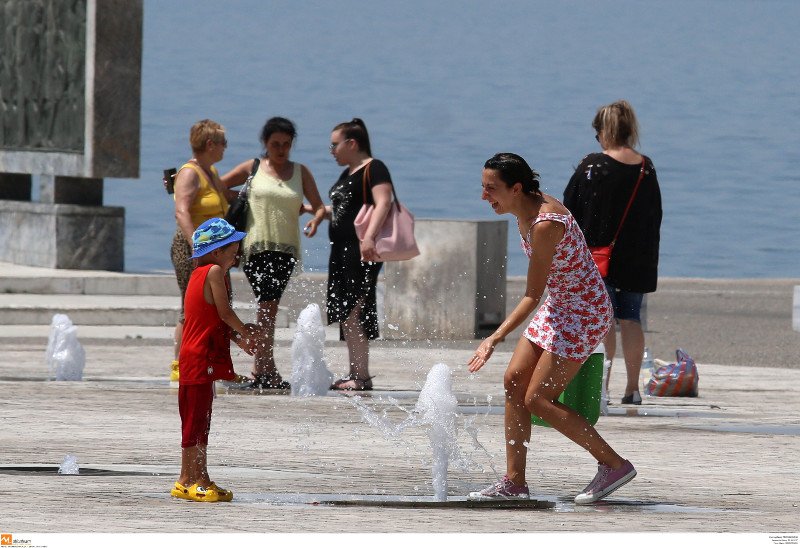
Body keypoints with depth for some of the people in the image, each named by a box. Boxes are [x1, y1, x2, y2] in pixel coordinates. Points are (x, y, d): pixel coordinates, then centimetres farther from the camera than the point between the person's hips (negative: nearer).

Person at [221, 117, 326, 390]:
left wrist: (315, 220, -11)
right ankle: (268, 369, -18)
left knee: (269, 308, 5)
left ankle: (259, 369, 12)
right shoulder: (253, 168, 8)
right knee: (268, 304, -14)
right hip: (257, 245, -3)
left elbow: (319, 206, 7)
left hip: (287, 248, 3)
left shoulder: (300, 172, 13)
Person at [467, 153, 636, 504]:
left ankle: (614, 465, 1)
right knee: (513, 382, 4)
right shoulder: (524, 212, 1)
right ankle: (514, 482, 8)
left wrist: (495, 339, -29)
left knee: (537, 399, -9)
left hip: (586, 312, -10)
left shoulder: (545, 225, -28)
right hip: (558, 306, 10)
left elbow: (532, 296, -25)